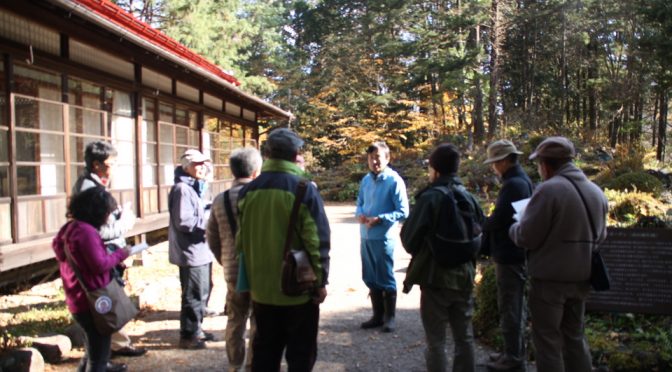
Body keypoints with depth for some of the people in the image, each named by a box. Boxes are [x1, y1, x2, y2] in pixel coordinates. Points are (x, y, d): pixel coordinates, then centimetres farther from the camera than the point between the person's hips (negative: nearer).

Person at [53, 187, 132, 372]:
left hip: (78, 299, 10)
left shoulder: (69, 228, 7)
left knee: (94, 345, 29)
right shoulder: (86, 231, -23)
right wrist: (120, 254, -10)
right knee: (98, 349, 2)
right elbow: (100, 265, -26)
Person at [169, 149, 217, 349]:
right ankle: (188, 336, 12)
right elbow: (184, 222, -24)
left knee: (201, 292, 18)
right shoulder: (182, 189, -17)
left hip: (199, 250, 10)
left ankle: (196, 329, 31)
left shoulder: (193, 187, 15)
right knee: (194, 295, -1)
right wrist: (209, 222, -17)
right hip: (191, 252, -10)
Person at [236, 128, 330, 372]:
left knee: (264, 351, 17)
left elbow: (241, 241, 7)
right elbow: (317, 241, -16)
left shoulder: (248, 191, 0)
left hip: (261, 288, 5)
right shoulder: (304, 189, -15)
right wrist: (321, 281, -6)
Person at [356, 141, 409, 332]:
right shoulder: (366, 180, 7)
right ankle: (378, 315, 29)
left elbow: (403, 212, -14)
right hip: (366, 236, 7)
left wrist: (379, 219, -21)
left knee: (386, 279, 5)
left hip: (383, 238, -7)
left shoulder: (394, 181, -12)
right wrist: (360, 214, -5)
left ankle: (389, 317, 19)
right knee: (370, 278, 15)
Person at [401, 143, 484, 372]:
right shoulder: (469, 197, 4)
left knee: (436, 340, 3)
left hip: (436, 278, -5)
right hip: (464, 276, 6)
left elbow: (410, 240, -14)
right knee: (464, 337, 15)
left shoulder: (430, 197, -14)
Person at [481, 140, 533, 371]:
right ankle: (515, 352, 28)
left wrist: (480, 230, -5)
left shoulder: (513, 184, -20)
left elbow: (498, 219, -22)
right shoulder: (522, 180, 13)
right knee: (515, 305, 17)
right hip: (516, 253, 10)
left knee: (509, 307, -1)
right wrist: (488, 228, 8)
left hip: (509, 255, -10)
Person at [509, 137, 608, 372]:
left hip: (550, 279, -7)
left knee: (548, 341, 5)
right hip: (581, 278, 7)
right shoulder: (596, 191, 6)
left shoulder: (549, 189, -18)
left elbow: (526, 237, -17)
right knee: (575, 337, 20)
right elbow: (600, 236, 16)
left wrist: (514, 228, 3)